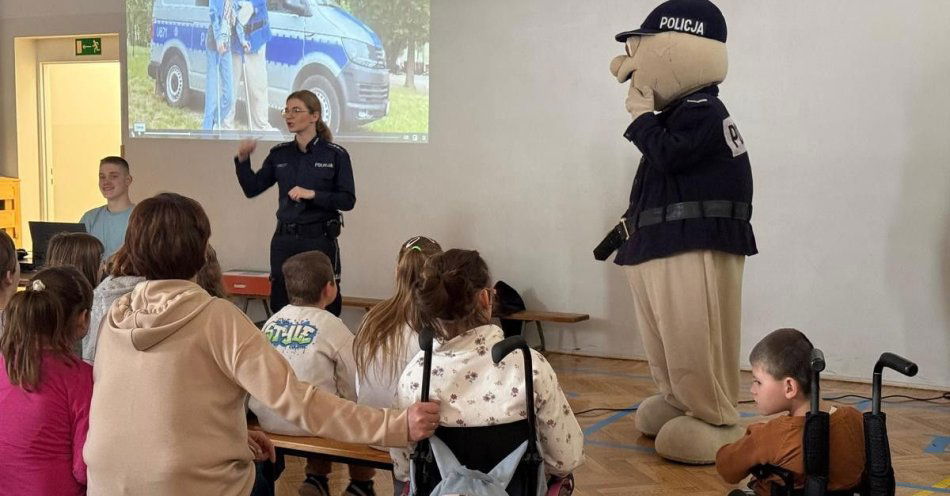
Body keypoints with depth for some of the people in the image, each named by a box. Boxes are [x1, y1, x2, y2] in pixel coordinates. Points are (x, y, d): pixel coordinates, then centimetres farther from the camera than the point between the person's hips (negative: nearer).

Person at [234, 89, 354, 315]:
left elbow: (348, 200, -7)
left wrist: (312, 194, -18)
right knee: (279, 303, 8)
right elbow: (252, 189, 8)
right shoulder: (279, 154, 8)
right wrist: (242, 160, -7)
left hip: (319, 238, -4)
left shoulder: (335, 155, -4)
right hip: (284, 239, 4)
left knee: (325, 304, -1)